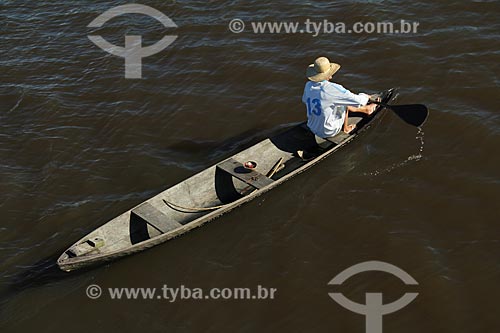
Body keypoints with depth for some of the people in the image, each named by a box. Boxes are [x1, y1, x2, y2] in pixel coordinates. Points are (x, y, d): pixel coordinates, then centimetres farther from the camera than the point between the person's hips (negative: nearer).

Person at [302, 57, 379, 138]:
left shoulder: (308, 86, -8)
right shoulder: (331, 89, -26)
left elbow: (305, 100, 16)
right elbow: (357, 100, -19)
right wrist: (368, 97, 3)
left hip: (313, 130, 6)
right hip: (329, 132, -6)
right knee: (344, 104, 12)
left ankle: (365, 109, 39)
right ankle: (345, 128, 31)